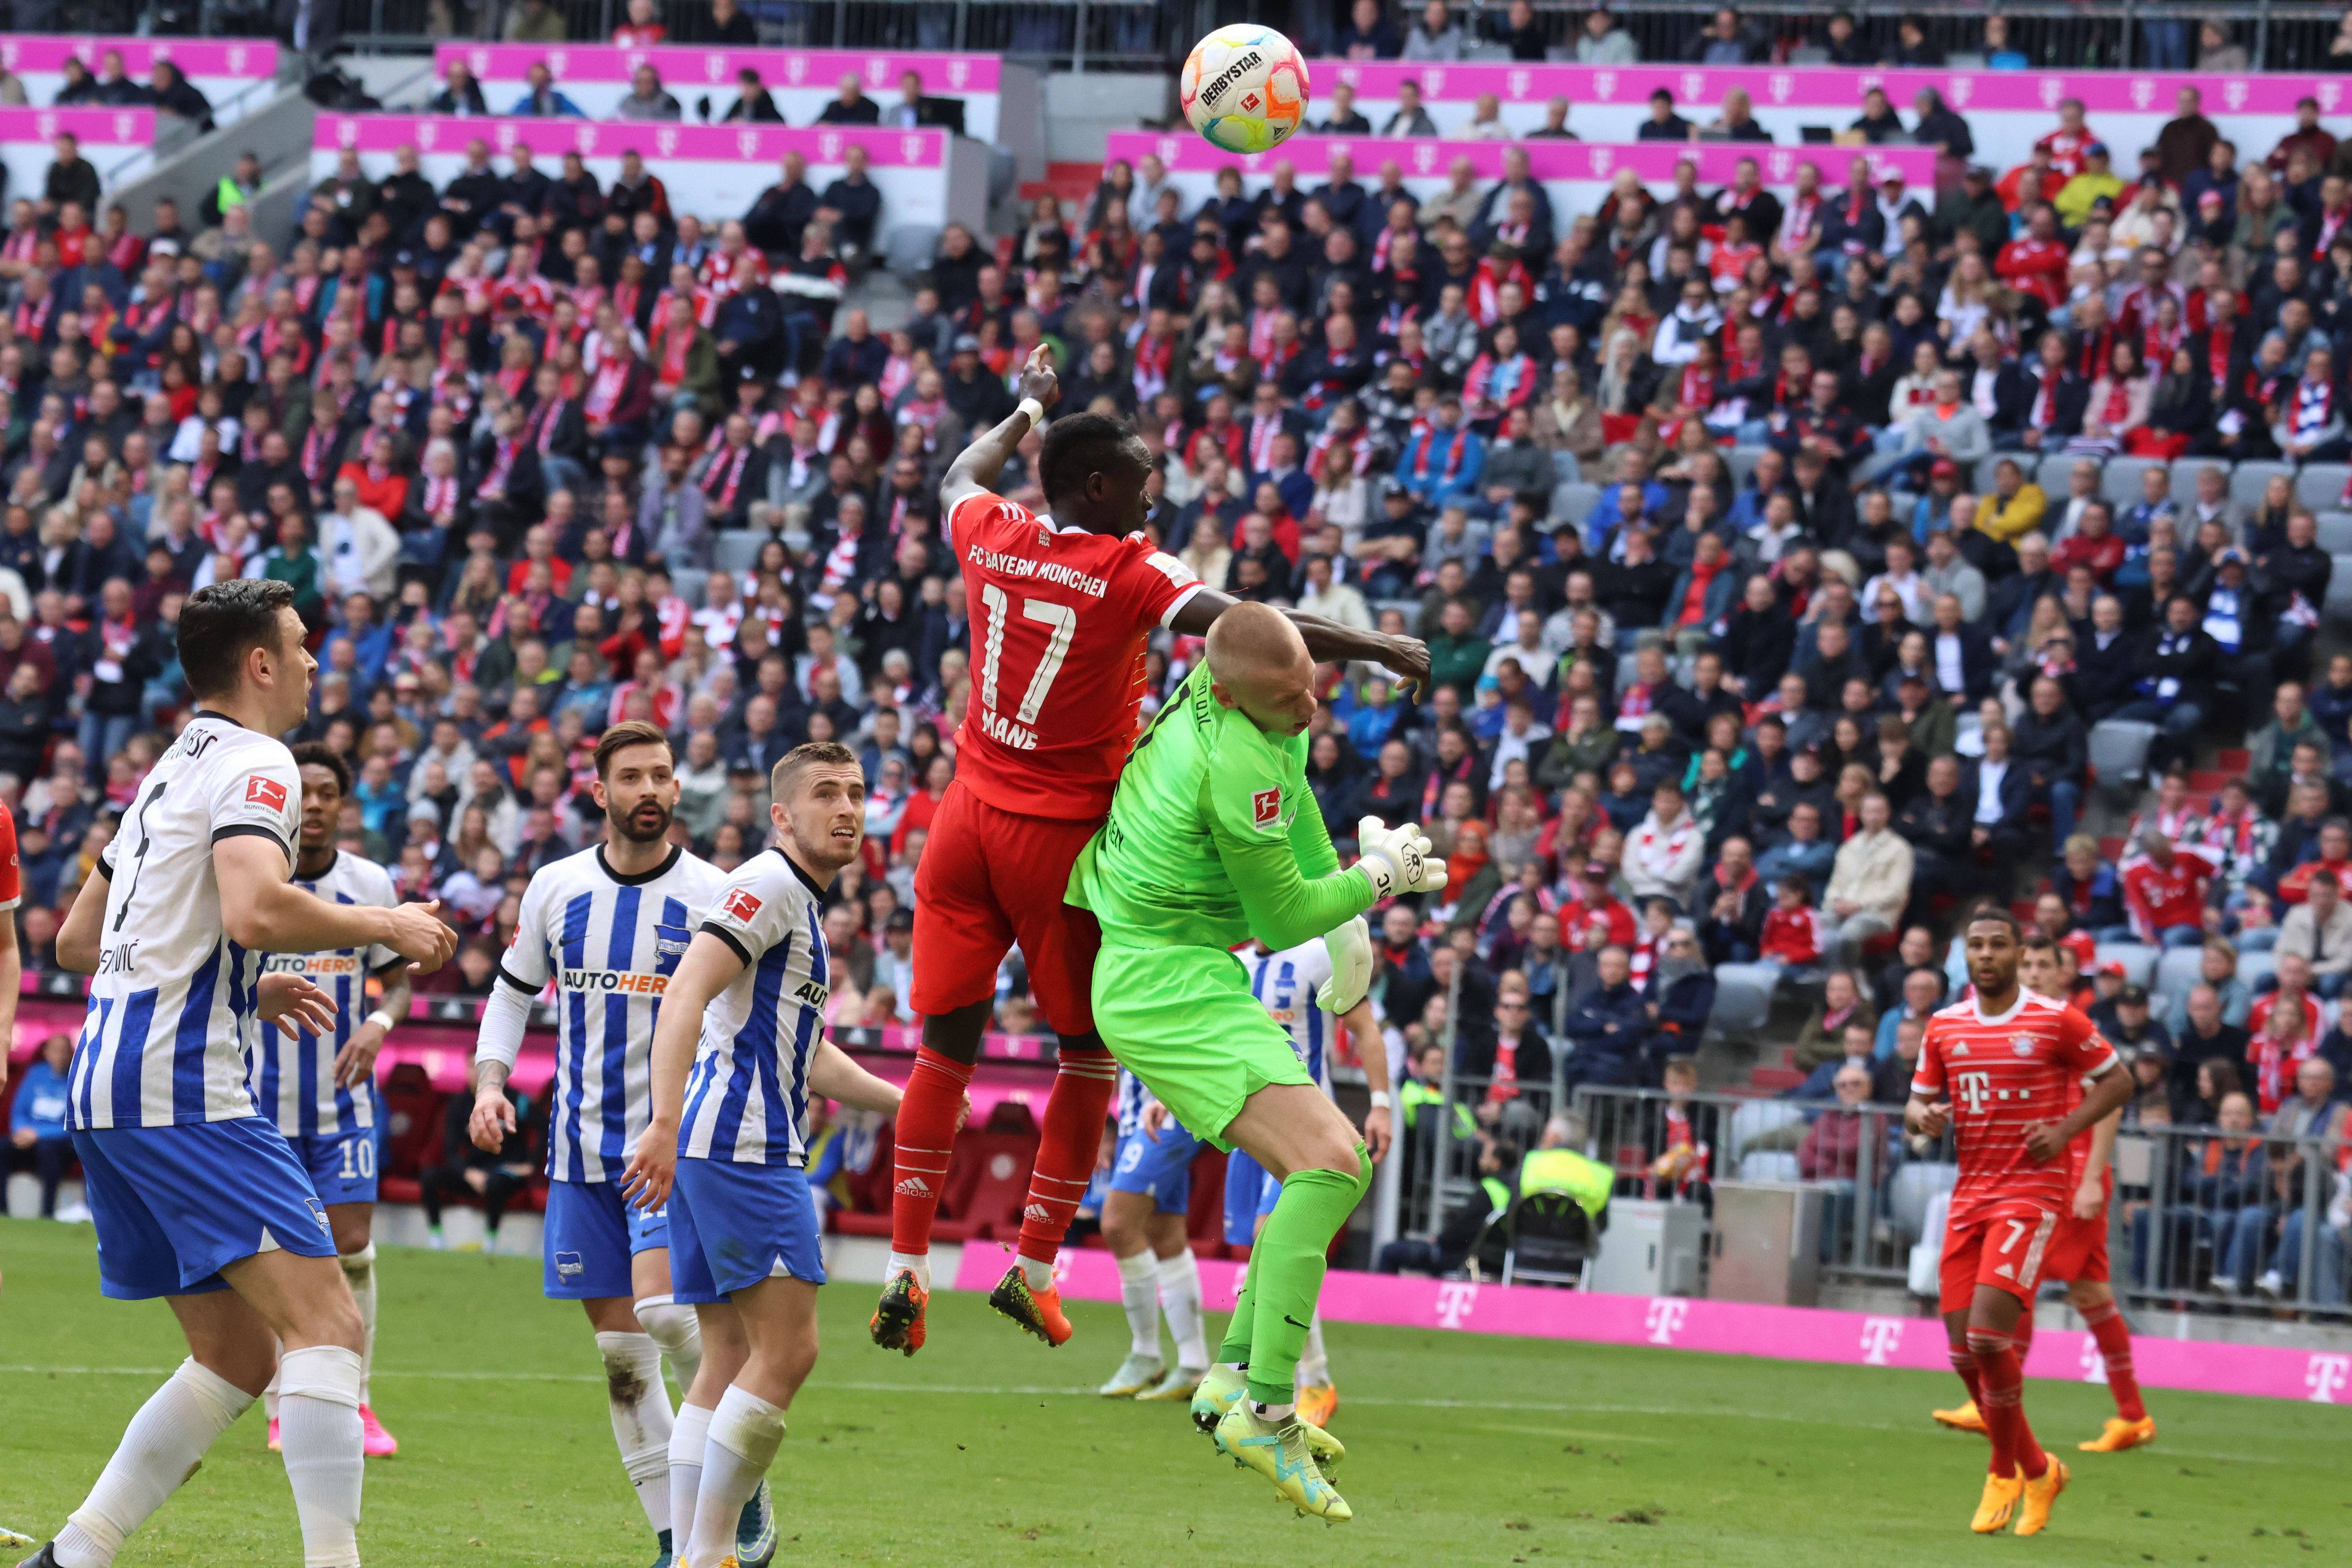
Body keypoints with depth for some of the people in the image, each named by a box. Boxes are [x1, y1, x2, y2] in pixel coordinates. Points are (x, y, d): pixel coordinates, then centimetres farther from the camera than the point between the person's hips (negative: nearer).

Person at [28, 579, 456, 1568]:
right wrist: (385, 927, -11)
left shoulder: (172, 771, 23)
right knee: (326, 1324, -16)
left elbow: (77, 940, 30)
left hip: (106, 1080, 10)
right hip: (181, 1086, -10)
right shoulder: (253, 763, -7)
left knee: (238, 1355, 12)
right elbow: (254, 910, -26)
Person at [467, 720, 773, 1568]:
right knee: (619, 1349, 4)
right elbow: (513, 992, 16)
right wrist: (489, 1082, 0)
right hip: (584, 1146, 4)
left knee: (664, 1307, -24)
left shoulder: (711, 895, -5)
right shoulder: (555, 887, 4)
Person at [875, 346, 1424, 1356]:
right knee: (1088, 1054, 10)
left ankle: (907, 1266, 1)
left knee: (947, 1046, 8)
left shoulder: (994, 537, 0)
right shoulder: (1131, 572, -15)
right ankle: (1035, 1266, 8)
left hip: (969, 819, 5)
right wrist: (1378, 649, -16)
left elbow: (959, 478, 24)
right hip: (1061, 834, -5)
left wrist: (1026, 411, 41)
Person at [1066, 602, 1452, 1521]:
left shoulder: (1231, 680, 3)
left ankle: (1233, 1376, 4)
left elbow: (1290, 791, 26)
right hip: (1172, 987, -10)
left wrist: (1346, 915, 28)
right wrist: (1380, 877, 2)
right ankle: (1266, 1412, -27)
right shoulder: (1237, 765, -26)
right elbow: (1281, 918, -13)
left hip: (1157, 978, 10)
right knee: (1326, 1164, -22)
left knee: (1341, 1168, 11)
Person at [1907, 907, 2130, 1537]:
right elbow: (1918, 1104, 18)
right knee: (1964, 1350, 2)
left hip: (2032, 1194, -5)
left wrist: (2066, 1130, -10)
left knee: (1988, 1331, -19)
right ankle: (2036, 1470, 21)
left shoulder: (2056, 1022, -4)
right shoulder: (1945, 1028, 9)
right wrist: (1923, 1118, -6)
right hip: (1969, 1195, 5)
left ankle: (2005, 1473, 0)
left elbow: (2117, 1081, 4)